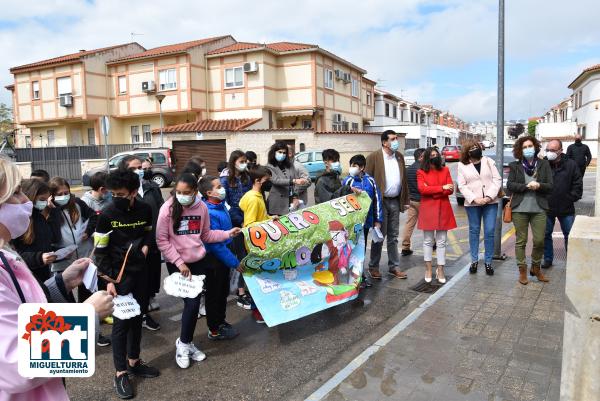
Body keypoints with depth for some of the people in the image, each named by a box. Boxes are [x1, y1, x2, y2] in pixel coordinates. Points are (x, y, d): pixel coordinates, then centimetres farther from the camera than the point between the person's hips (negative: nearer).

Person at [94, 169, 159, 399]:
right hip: (119, 274, -4)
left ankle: (134, 362, 31)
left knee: (137, 318, 14)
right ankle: (120, 373, 14)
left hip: (140, 271, 4)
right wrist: (108, 280, -12)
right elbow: (100, 251, -8)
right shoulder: (107, 215, -13)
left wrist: (146, 245, -5)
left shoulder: (145, 209, -3)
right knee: (121, 322, 1)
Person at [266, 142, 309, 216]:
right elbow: (276, 180, -17)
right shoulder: (270, 167, -3)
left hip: (291, 201, 4)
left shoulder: (290, 165, 12)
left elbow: (297, 177, 7)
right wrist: (293, 181, -28)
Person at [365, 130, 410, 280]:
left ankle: (394, 267, 22)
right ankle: (373, 267, 17)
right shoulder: (374, 157, -8)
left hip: (395, 201, 5)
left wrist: (405, 200, 11)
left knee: (393, 236, 12)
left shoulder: (399, 156, 10)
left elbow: (404, 179, 13)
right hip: (380, 202, -5)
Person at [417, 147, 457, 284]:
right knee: (428, 240, 6)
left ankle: (440, 270, 13)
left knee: (441, 241, 5)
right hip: (427, 209, -2)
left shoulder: (445, 170, 8)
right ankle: (428, 269, 17)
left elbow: (450, 190, 0)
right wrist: (441, 188, -17)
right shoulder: (421, 172, 0)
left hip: (443, 209, 2)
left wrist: (432, 192, -12)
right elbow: (422, 189, -15)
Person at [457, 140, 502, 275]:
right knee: (474, 231, 9)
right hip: (472, 203, 0)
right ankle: (474, 260, 20)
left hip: (490, 202, 1)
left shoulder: (489, 161, 5)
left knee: (489, 231, 1)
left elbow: (497, 180, 0)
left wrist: (489, 196, -12)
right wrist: (474, 199, -15)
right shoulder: (462, 165, 2)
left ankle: (488, 262, 12)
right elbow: (462, 186, -3)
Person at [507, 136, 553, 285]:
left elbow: (550, 186, 1)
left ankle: (536, 268, 24)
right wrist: (527, 186, -16)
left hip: (539, 209, 1)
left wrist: (538, 185, -18)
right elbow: (510, 185, -4)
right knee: (521, 241, 5)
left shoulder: (544, 164, 6)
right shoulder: (514, 166, 4)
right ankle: (522, 271, 17)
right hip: (520, 208, -1)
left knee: (539, 241, 1)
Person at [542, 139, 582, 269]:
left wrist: (571, 199, -7)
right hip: (546, 208, 0)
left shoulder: (571, 165, -3)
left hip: (566, 209, 0)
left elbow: (578, 185, 1)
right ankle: (548, 259, 24)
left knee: (569, 236, 10)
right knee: (545, 235, 9)